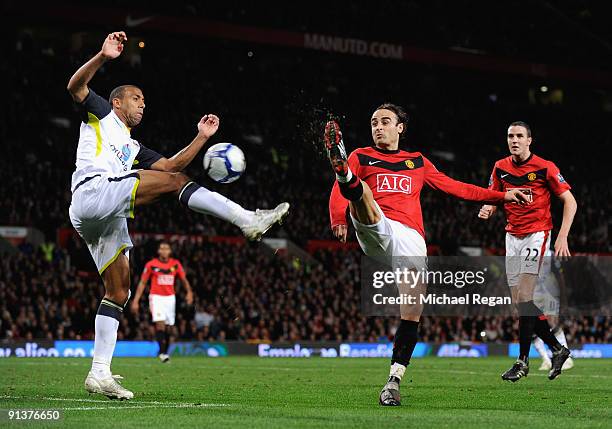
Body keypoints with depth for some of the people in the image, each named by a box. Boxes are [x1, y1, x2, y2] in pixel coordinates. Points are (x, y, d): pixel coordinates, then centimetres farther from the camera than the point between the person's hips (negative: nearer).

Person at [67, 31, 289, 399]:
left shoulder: (134, 148, 36)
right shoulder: (101, 113, 17)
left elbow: (171, 164, 28)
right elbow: (76, 87, -1)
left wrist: (201, 138, 20)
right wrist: (104, 57, -16)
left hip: (107, 218, 9)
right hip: (93, 192, -9)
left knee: (119, 292, 2)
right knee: (174, 181, -17)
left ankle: (100, 373, 0)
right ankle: (249, 219, -22)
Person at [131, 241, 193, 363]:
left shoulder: (176, 264, 3)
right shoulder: (151, 265, -3)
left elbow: (184, 280, 9)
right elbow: (142, 283, 2)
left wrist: (189, 292, -10)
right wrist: (135, 301, -2)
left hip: (170, 298, 3)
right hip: (156, 297, -3)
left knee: (167, 327, 5)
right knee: (160, 323, -19)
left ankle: (164, 352, 18)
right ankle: (162, 352, -18)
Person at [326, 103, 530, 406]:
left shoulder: (418, 162, 29)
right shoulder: (361, 157, 19)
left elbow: (455, 187, 32)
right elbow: (337, 193, 3)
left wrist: (501, 196, 27)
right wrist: (338, 220, -19)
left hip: (411, 239, 3)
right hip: (375, 230, -2)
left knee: (412, 313, -12)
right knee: (360, 190, -33)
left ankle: (394, 381, -7)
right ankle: (343, 171, -69)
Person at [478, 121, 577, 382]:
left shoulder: (545, 167, -9)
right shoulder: (500, 168, 5)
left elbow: (569, 201, -6)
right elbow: (493, 198, 11)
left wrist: (562, 237, -15)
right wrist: (487, 209, -14)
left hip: (537, 234, -6)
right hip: (512, 236, 6)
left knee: (524, 295, -17)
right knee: (519, 302, 4)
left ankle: (523, 360, -11)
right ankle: (557, 349, 19)